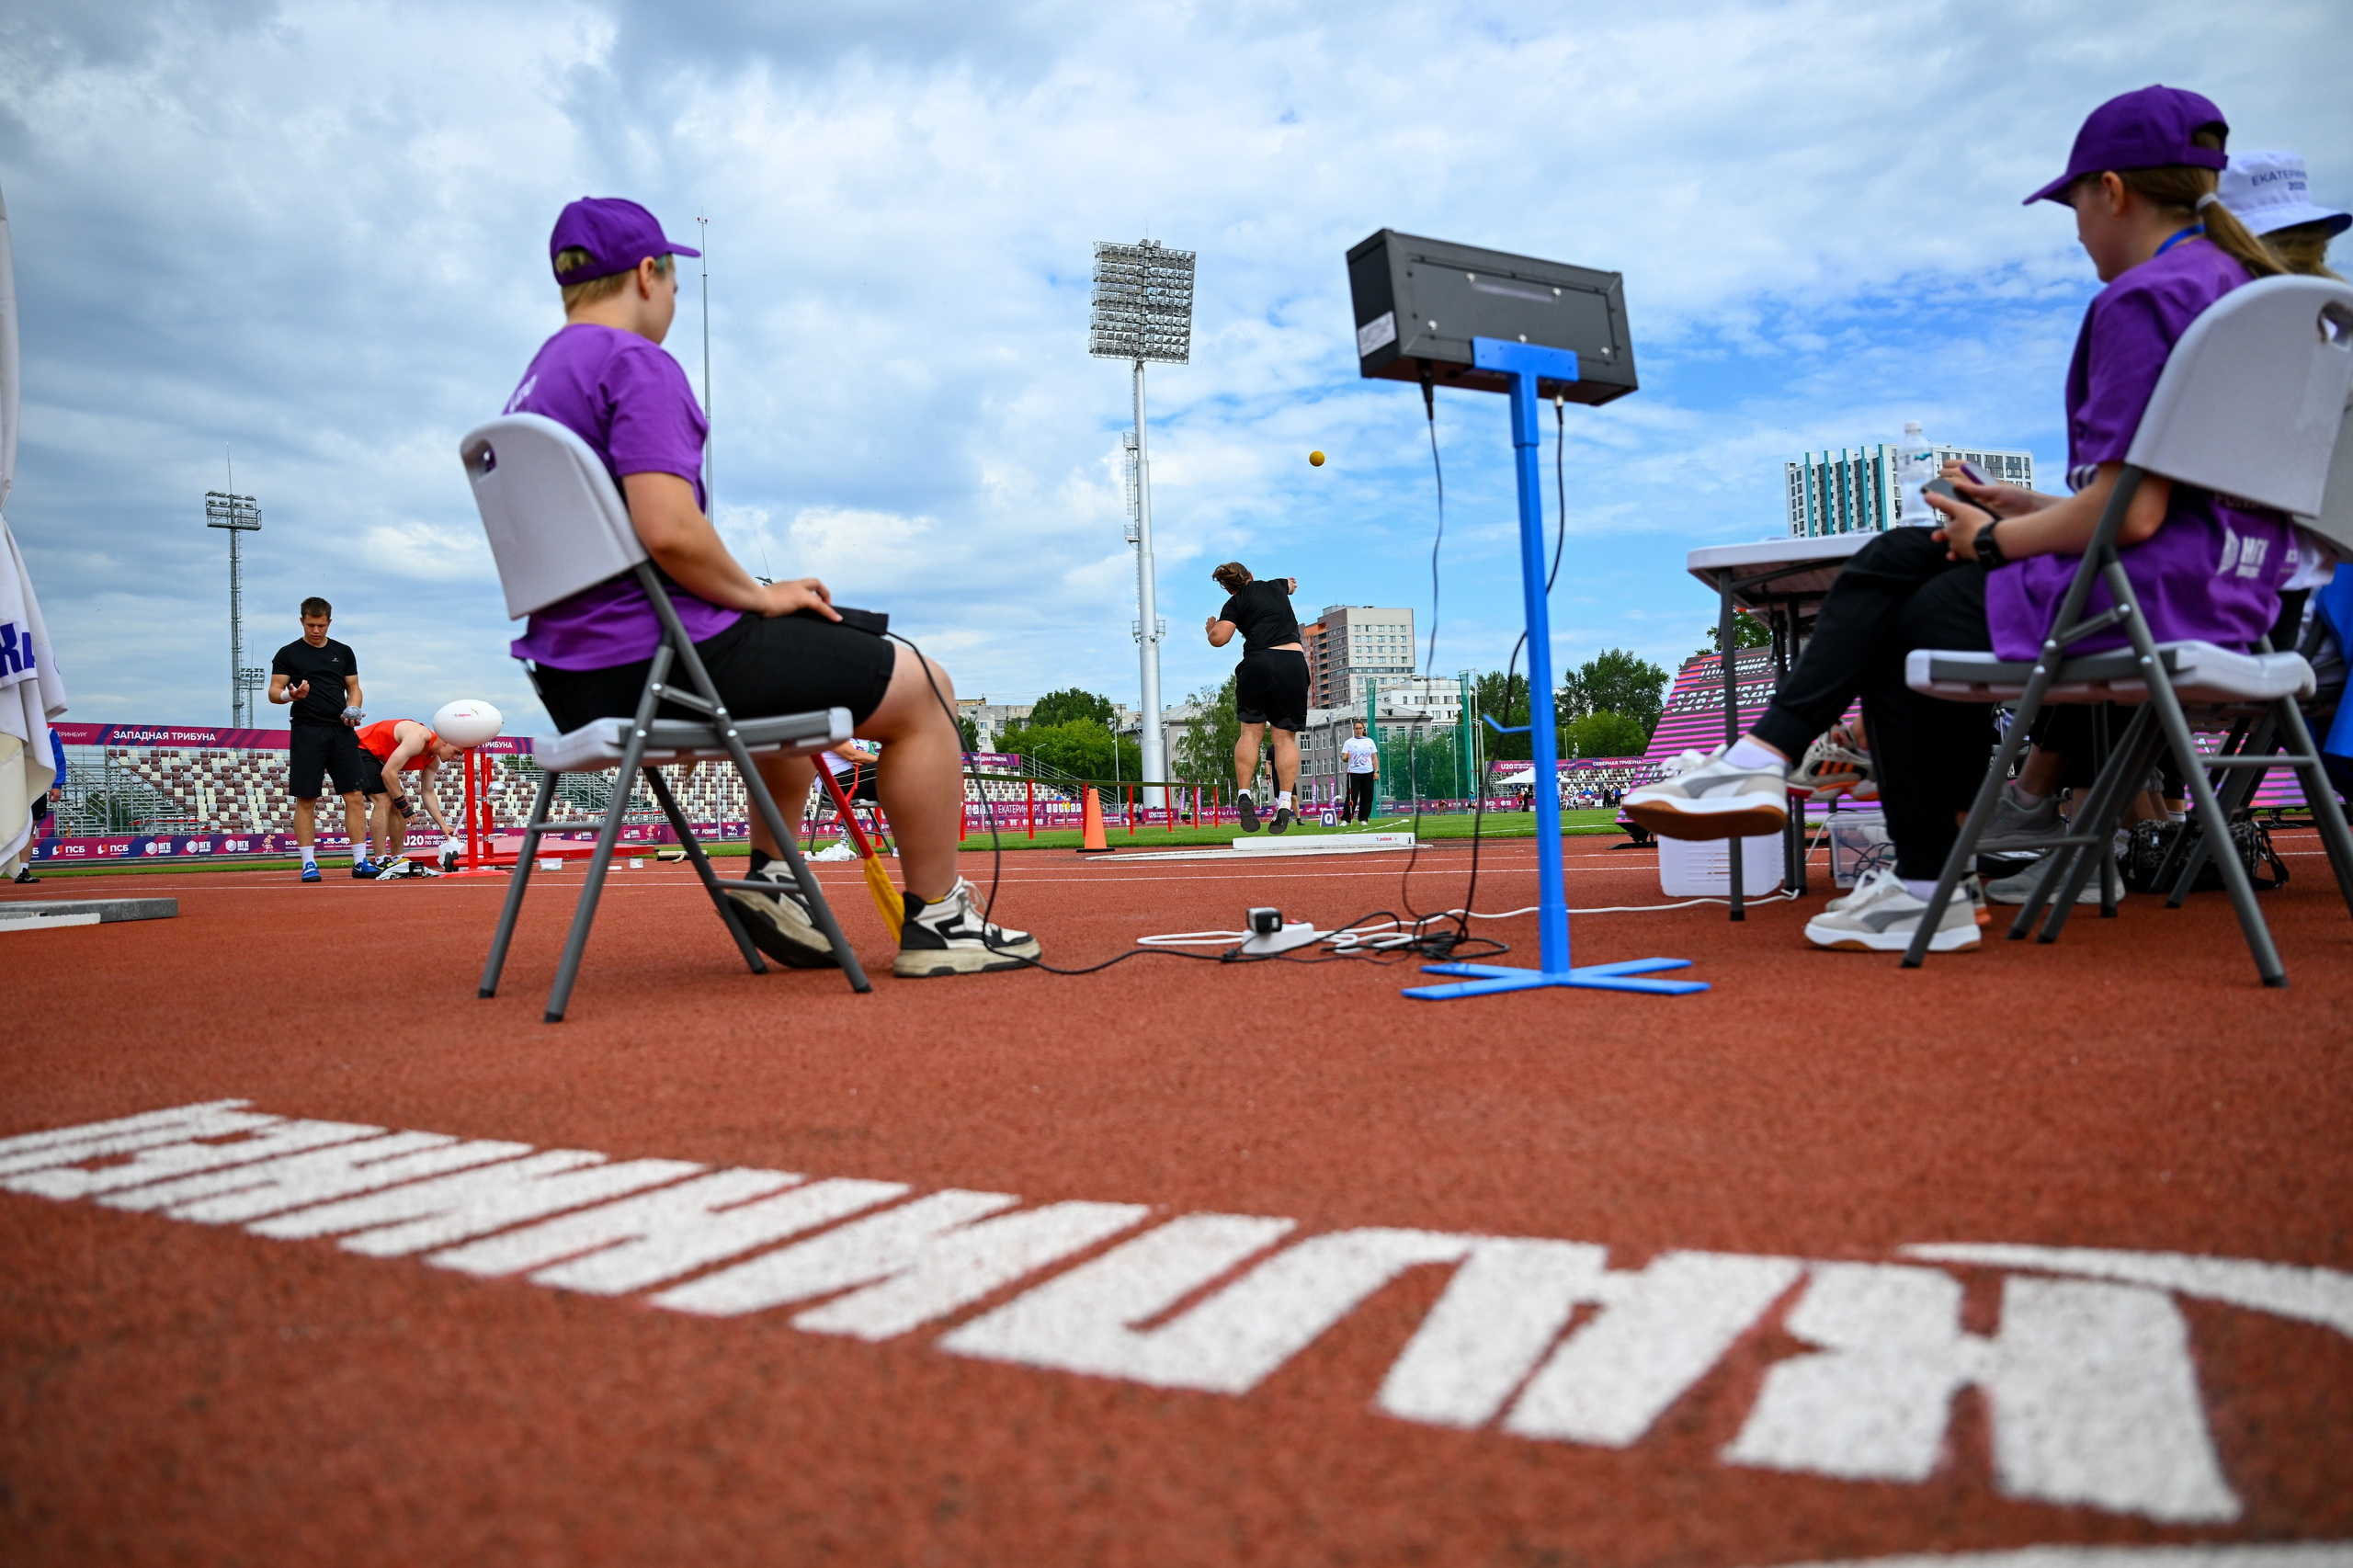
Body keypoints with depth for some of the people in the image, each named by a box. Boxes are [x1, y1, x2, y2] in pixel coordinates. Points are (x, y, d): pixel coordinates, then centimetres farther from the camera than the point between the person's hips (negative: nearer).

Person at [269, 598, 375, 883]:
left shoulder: (344, 653, 15)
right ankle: (309, 863, 4)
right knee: (306, 799, -2)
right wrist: (290, 694, -20)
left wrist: (352, 709, -3)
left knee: (355, 796, -3)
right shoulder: (288, 654, 6)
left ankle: (360, 861, 1)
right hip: (306, 731, -2)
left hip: (341, 732, 3)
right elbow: (274, 692, 2)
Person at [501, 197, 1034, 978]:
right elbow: (669, 530, -26)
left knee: (797, 667, 34)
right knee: (920, 688, 0)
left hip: (577, 685, 10)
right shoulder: (637, 363, -12)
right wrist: (761, 595, -9)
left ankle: (769, 877, 25)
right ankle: (935, 921, 6)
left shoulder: (531, 385, 18)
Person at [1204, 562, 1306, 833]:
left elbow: (1219, 639, -3)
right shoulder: (1276, 586, 22)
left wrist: (1210, 628, 19)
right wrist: (1291, 583, 71)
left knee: (1251, 732, 7)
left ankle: (1244, 795, -5)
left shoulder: (1235, 603, 10)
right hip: (1294, 663, 2)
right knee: (1286, 737, 1)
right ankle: (1284, 804, -8)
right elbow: (1291, 583, 48)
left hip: (1257, 664, -2)